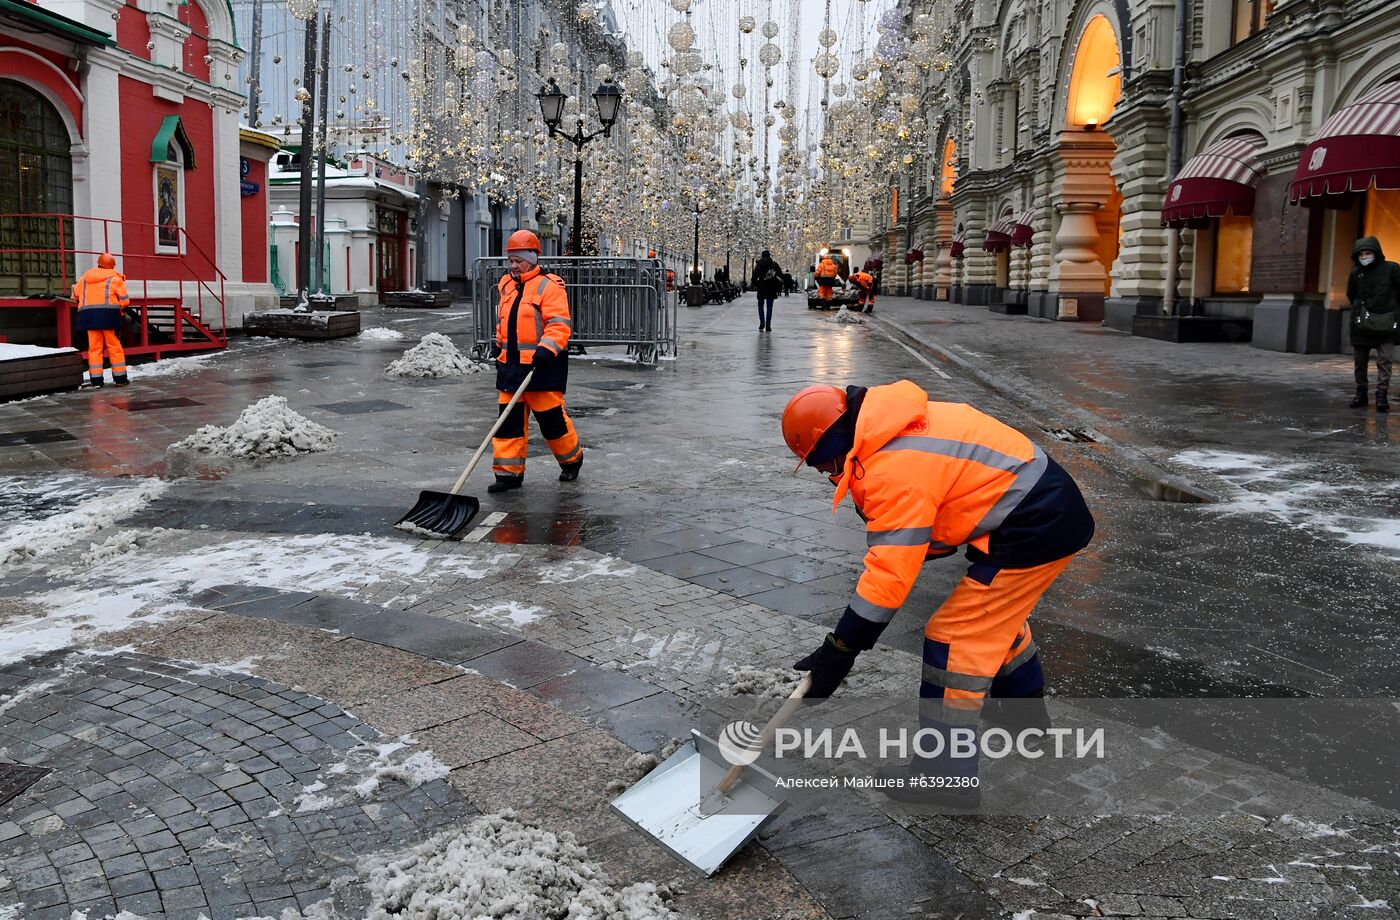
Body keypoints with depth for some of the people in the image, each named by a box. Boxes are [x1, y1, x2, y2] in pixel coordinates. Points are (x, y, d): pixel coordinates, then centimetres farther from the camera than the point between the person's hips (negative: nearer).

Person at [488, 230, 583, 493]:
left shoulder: (549, 286, -10)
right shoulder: (507, 286, 15)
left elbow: (560, 324, -18)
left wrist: (546, 349, -28)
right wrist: (499, 344, 27)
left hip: (541, 365, -7)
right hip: (511, 363, 7)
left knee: (551, 417, 0)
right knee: (510, 418, 4)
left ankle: (572, 460, 23)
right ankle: (509, 472, 9)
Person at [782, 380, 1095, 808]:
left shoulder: (893, 469, -23)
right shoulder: (899, 428, 7)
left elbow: (889, 575, -24)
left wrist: (838, 653, -18)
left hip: (1035, 528, -10)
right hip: (1057, 504, 11)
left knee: (955, 637, -5)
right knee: (999, 614, 30)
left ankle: (947, 775, 4)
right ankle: (1028, 713, 51)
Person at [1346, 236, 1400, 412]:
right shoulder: (1355, 273, 4)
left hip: (1385, 324, -3)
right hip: (1361, 324, 3)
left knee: (1384, 360, -5)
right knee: (1359, 361, 8)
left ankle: (1382, 394, -6)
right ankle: (1361, 393, 18)